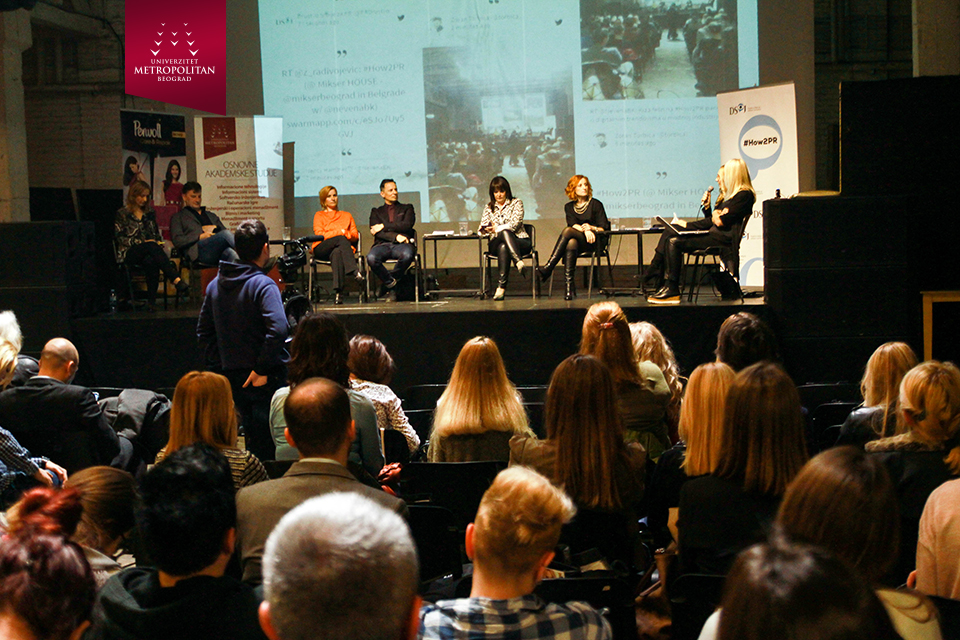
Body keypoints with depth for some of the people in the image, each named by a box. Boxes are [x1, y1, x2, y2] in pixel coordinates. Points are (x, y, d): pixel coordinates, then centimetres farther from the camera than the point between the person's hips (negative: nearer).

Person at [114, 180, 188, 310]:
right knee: (152, 247, -38)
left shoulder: (149, 212, 23)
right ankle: (176, 280, -52)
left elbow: (157, 233, 23)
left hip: (150, 251, 3)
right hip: (130, 253, -3)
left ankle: (151, 301, -44)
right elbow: (120, 238, -2)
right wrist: (142, 242, -13)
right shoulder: (122, 214, 7)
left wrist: (159, 242, 0)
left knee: (151, 261, -38)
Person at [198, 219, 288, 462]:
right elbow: (277, 329, -28)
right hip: (266, 379, -7)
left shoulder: (215, 285, 8)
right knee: (267, 447, 0)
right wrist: (263, 369, -21)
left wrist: (218, 367, 14)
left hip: (232, 376, 7)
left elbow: (203, 331, 15)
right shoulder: (263, 285, -15)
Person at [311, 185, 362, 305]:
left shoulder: (346, 215, 31)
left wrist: (345, 233, -4)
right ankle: (354, 271, -53)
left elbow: (355, 236, 18)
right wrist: (340, 232, -5)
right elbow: (319, 235, 4)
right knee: (341, 239, -36)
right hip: (322, 250, -1)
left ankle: (338, 293, -55)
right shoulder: (319, 215, 23)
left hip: (341, 248, 1)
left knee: (337, 253, -40)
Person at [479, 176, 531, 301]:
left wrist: (497, 229, -7)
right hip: (495, 245, 2)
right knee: (505, 233, -36)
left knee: (503, 247, -38)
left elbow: (515, 223, -6)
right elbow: (482, 230, 10)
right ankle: (519, 262, -54)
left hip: (520, 242, -1)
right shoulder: (489, 207, 20)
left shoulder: (516, 203, 10)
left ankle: (502, 285, -48)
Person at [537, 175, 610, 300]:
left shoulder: (596, 204, 6)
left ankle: (548, 268, -37)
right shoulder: (569, 207, 16)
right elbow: (572, 224, 0)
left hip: (594, 243, -3)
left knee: (568, 231, -31)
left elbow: (604, 228, 2)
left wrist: (591, 228, -17)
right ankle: (569, 286, -45)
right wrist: (584, 230, -20)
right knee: (571, 243, -37)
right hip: (577, 240, 3)